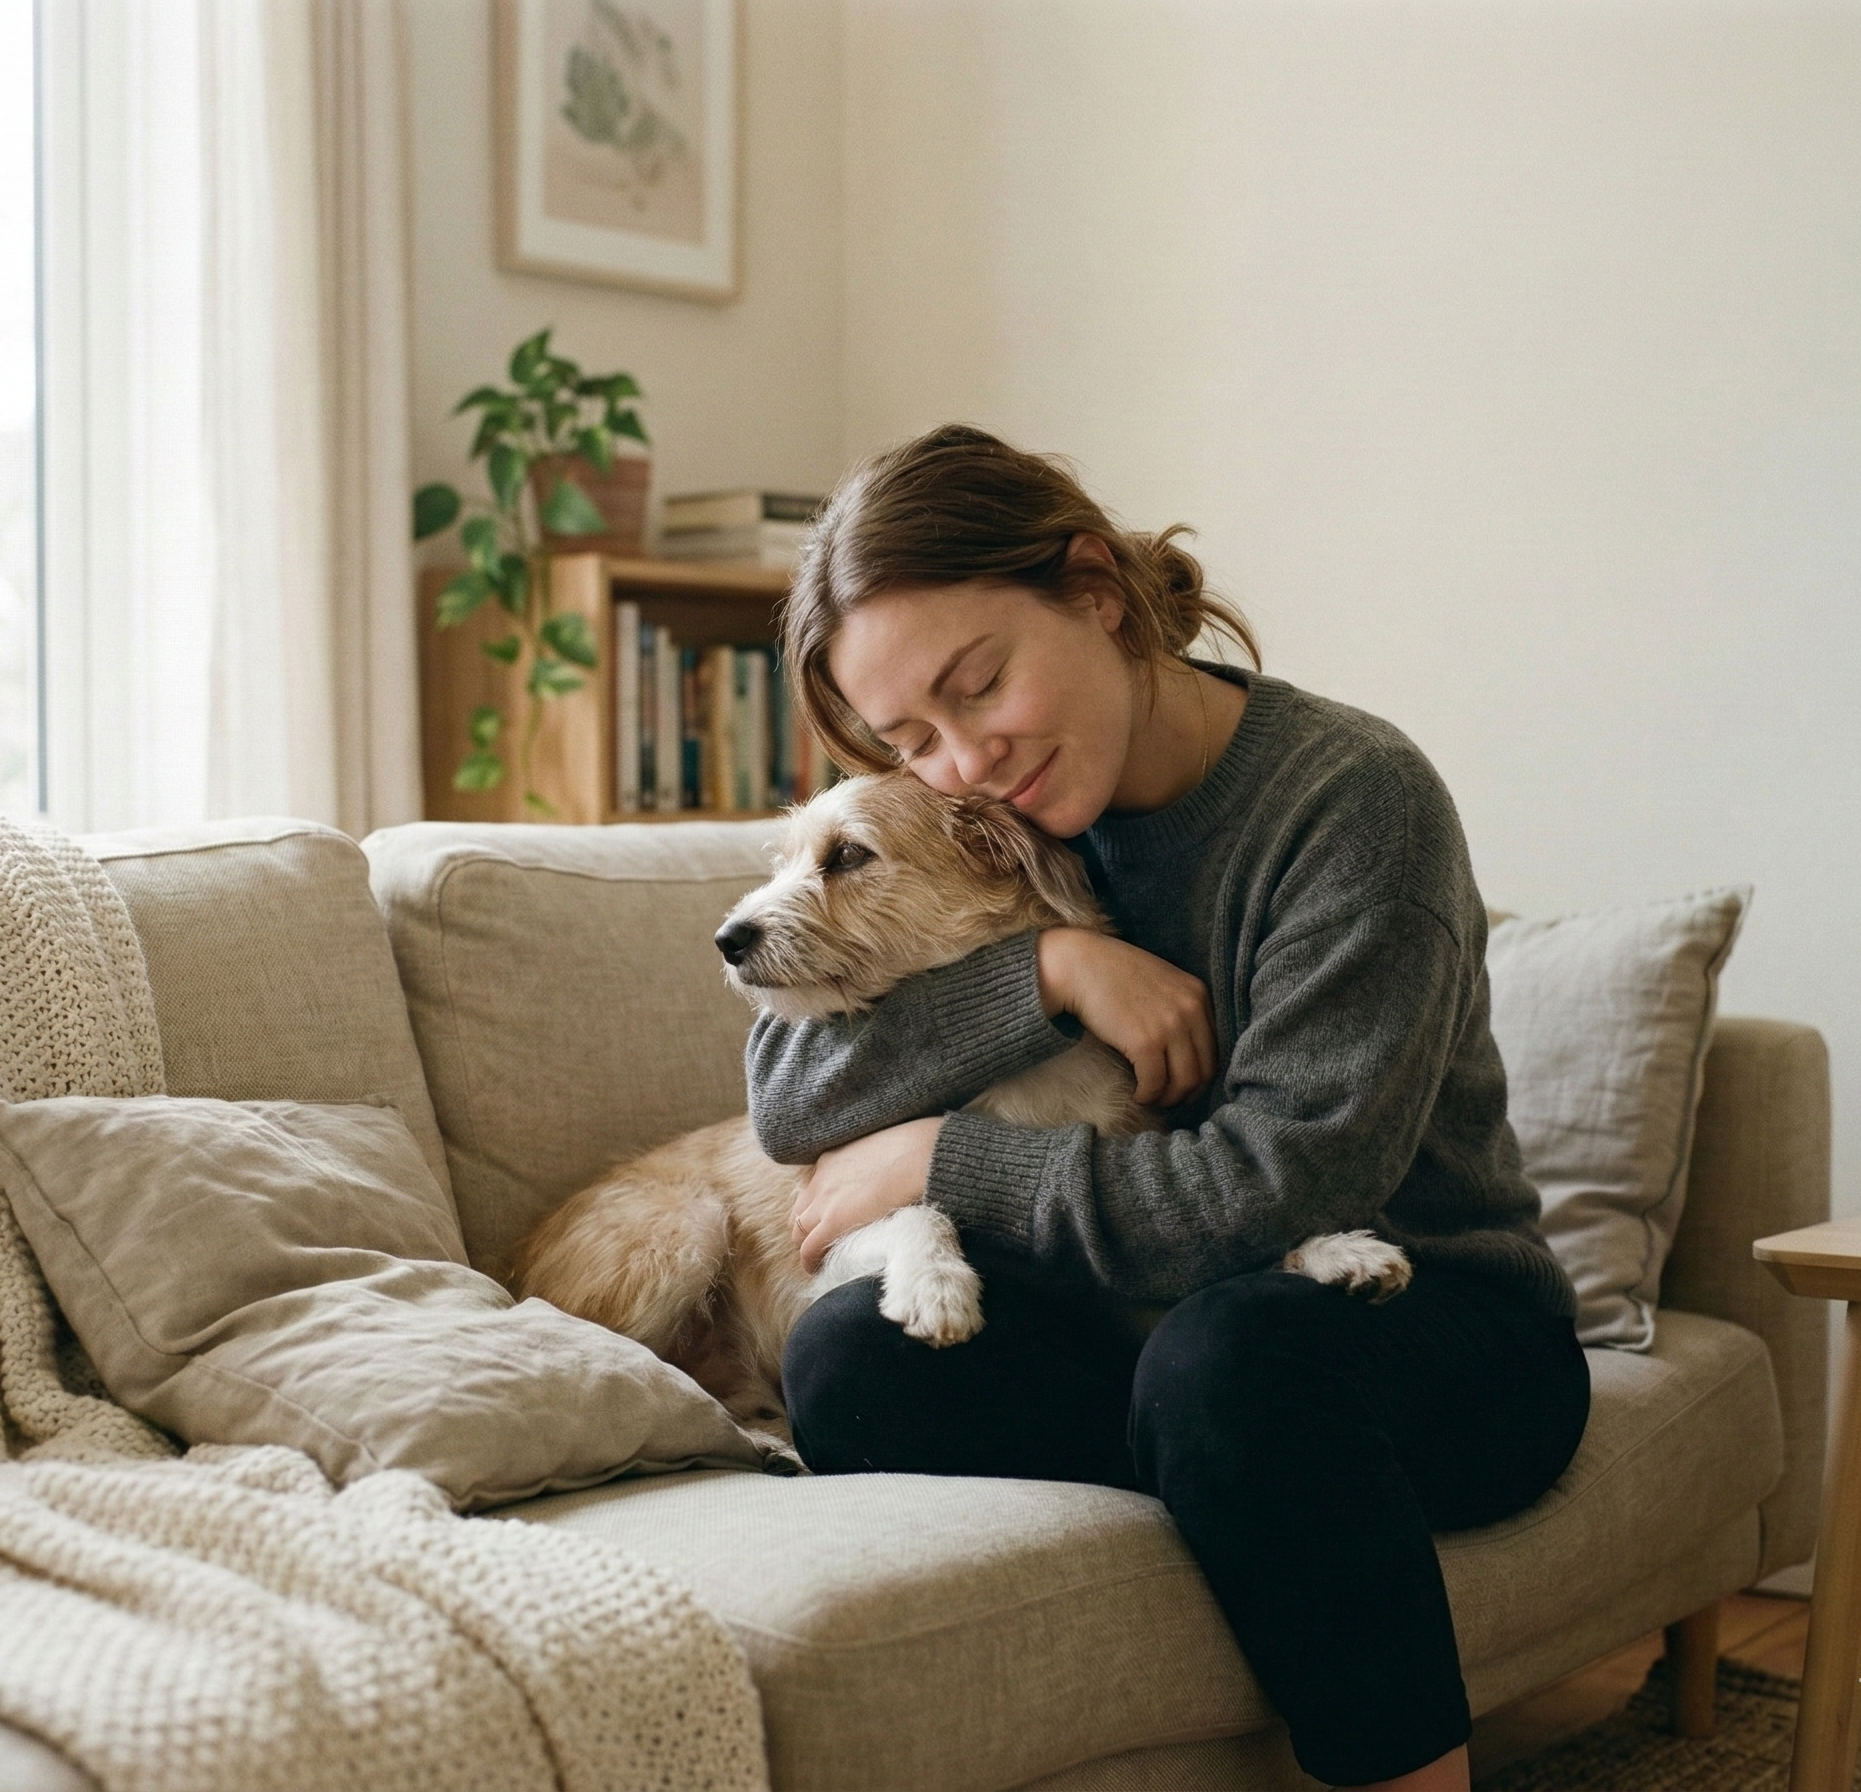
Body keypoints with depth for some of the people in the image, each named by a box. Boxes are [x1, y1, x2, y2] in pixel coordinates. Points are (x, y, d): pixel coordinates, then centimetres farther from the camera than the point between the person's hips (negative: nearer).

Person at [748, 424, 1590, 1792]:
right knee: (852, 1360, -23)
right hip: (1155, 1332, 4)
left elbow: (1278, 1191, -22)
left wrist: (942, 1164, -14)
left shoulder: (1354, 797, -14)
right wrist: (1052, 966, -18)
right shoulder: (985, 832, 4)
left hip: (1441, 1333, -4)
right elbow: (788, 1093, -6)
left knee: (1226, 1344, -37)